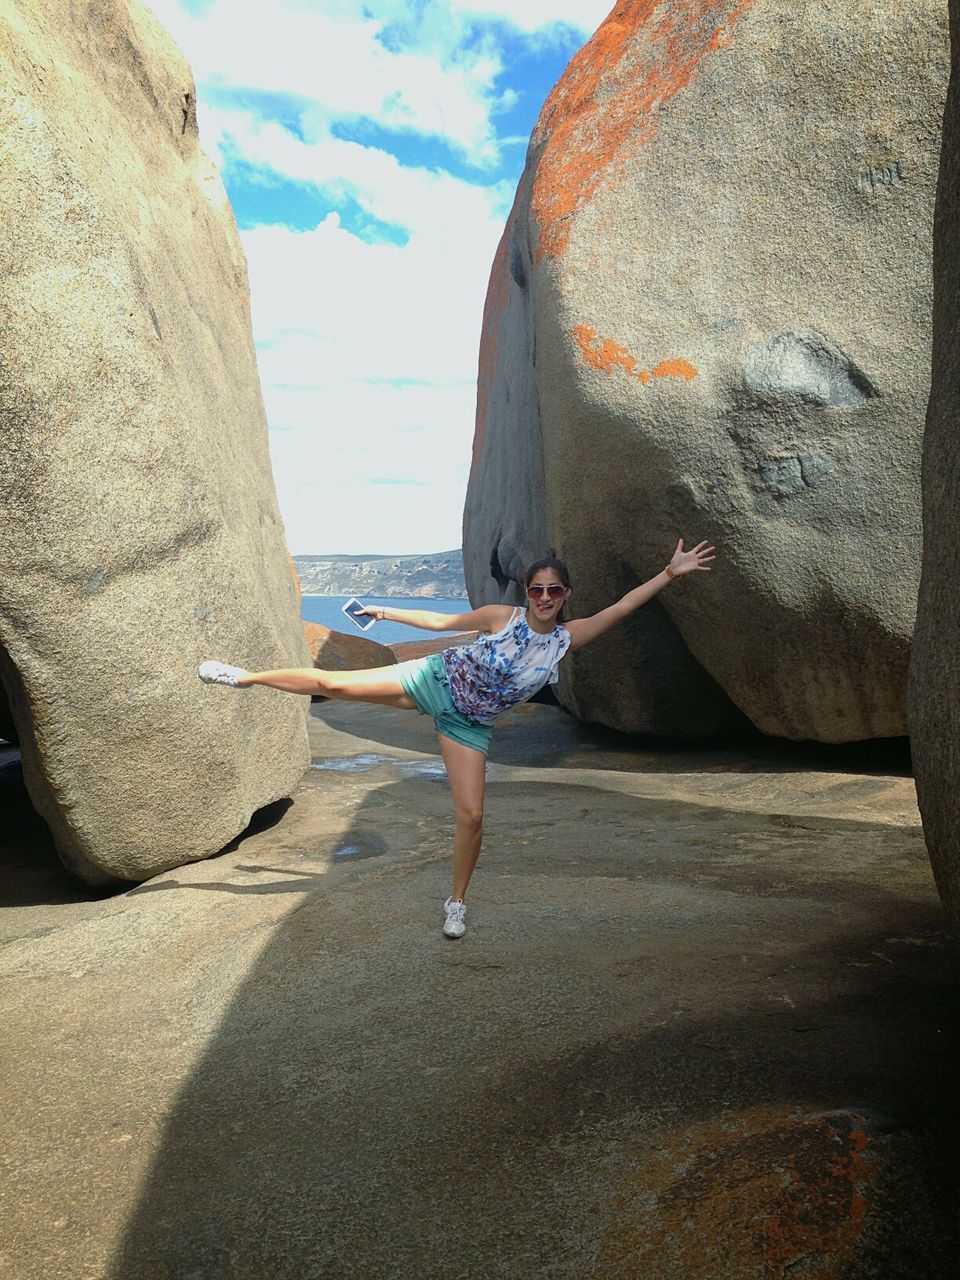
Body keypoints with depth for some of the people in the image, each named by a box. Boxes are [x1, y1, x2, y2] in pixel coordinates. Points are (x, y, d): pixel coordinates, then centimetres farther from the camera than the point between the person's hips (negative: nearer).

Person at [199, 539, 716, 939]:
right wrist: (384, 611, 8)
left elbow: (622, 607, -10)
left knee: (471, 815, -5)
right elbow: (439, 621, 4)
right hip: (433, 680, -1)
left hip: (468, 724, 1)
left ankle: (457, 903, 18)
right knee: (333, 684, -5)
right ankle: (245, 676, 16)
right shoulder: (501, 616, -8)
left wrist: (669, 573, -17)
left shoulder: (569, 637, -4)